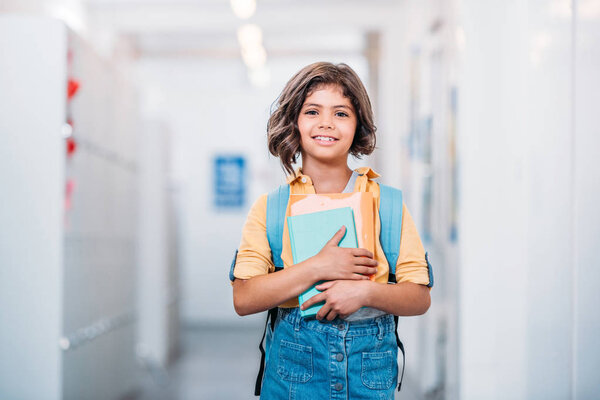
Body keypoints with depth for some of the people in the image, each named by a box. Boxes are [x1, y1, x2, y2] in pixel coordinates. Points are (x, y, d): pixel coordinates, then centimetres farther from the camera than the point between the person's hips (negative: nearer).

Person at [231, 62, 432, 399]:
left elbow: (420, 298, 0)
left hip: (371, 365, 1)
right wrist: (317, 268, -16)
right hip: (295, 358, 0)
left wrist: (365, 290, -18)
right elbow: (244, 299, -8)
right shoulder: (271, 206, 1)